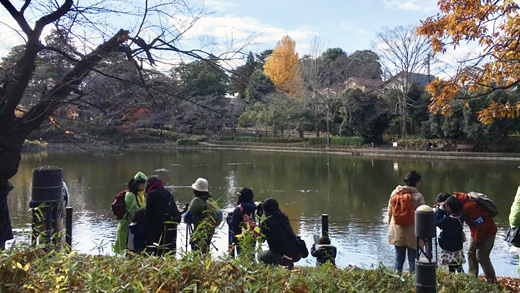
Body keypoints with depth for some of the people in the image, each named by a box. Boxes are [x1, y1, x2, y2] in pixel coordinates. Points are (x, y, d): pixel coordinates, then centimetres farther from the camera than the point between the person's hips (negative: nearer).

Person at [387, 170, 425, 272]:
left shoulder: (394, 193, -1)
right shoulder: (418, 196, -13)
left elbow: (390, 212, 7)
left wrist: (390, 227, 19)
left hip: (397, 232, 4)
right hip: (412, 234, -4)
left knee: (399, 258, 14)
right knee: (412, 259, 8)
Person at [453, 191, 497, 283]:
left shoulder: (468, 207, -34)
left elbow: (481, 224, -29)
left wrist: (478, 240, -19)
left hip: (487, 232, -9)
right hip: (475, 232, 9)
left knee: (481, 256, -8)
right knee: (471, 253, 10)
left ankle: (492, 281, 3)